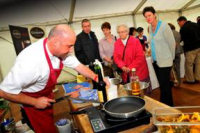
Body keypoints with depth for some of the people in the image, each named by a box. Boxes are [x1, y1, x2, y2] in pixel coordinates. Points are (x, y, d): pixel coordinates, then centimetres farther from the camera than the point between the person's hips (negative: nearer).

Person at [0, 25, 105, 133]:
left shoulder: (60, 50, -20)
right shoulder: (30, 61, -39)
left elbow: (78, 66, -6)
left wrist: (96, 78, -17)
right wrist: (35, 102, -23)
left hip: (46, 94, 7)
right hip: (32, 100, -6)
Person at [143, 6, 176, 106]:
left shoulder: (164, 26, -13)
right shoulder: (150, 28, 7)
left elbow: (172, 43, -8)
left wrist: (171, 57, 2)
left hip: (164, 61, -7)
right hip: (155, 61, 7)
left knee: (165, 86, 1)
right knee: (162, 85, 16)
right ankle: (168, 104, 33)